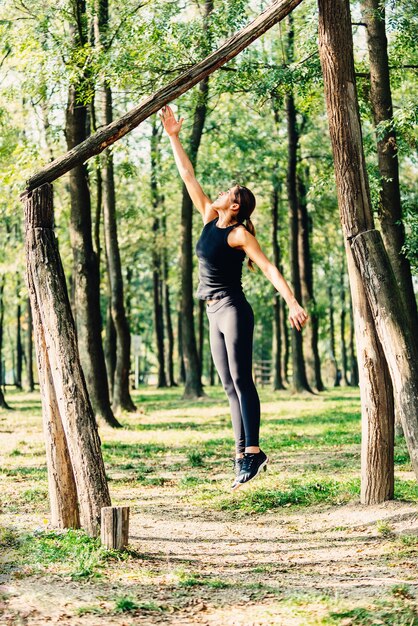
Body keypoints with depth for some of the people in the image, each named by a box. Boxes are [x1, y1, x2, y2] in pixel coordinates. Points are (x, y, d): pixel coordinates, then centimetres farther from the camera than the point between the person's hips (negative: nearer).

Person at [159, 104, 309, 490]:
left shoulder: (240, 234, -8)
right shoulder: (210, 219, 11)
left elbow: (269, 269, -14)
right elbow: (188, 176, 15)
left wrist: (293, 304, -23)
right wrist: (173, 136, 15)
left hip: (233, 309, -8)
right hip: (215, 315, 8)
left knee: (241, 380, -14)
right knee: (230, 387, 4)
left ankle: (253, 450, -18)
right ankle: (243, 453, 3)